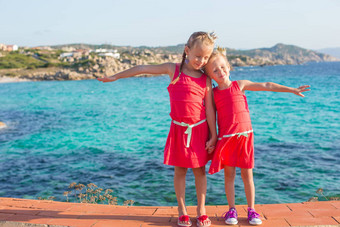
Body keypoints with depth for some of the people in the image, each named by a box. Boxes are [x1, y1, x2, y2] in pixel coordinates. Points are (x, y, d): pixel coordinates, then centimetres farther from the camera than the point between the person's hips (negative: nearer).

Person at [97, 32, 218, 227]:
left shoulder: (206, 80, 0)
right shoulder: (173, 70, 1)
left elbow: (210, 109, -1)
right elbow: (142, 69, 7)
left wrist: (213, 135, -4)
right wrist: (116, 77, 12)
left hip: (200, 129, 0)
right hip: (179, 128, 0)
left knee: (200, 169, 7)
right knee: (180, 170, 7)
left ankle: (201, 210, 20)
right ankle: (182, 211, 19)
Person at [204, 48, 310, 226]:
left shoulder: (240, 85, 3)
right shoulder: (213, 93, 3)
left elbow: (267, 86, 5)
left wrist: (292, 90, 7)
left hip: (245, 136, 0)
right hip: (226, 138, 0)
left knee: (247, 174, 5)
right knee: (229, 174, 6)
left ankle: (251, 209, 16)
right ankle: (231, 209, 18)